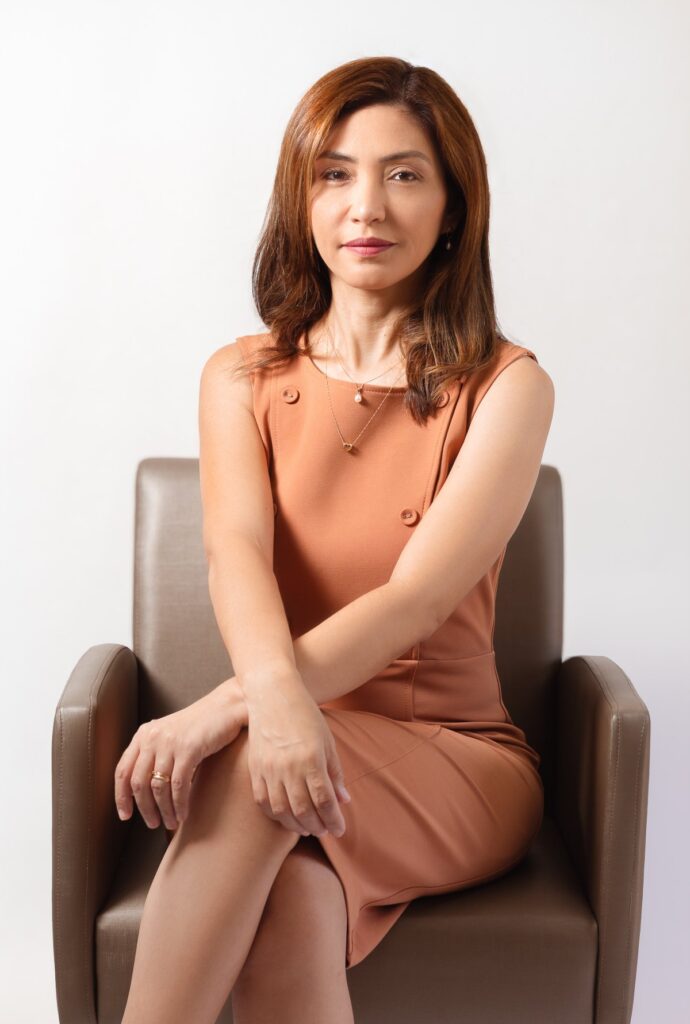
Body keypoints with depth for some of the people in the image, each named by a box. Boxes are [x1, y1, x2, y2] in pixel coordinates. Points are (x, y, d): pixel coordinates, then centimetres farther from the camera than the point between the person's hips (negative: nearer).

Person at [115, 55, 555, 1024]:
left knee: (252, 766, -35)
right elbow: (237, 552, -13)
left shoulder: (507, 386, -3)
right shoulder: (241, 378, 7)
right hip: (300, 735, 2)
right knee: (290, 906, -35)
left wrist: (229, 707, -33)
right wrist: (276, 694, -37)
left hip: (459, 763, -1)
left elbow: (418, 596, -18)